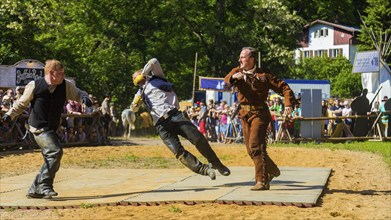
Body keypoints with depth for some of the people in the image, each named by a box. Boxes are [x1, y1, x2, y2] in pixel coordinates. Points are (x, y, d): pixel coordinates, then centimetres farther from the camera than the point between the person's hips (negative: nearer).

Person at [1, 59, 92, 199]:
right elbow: (21, 103, 4)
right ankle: (45, 186, -18)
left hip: (52, 129, 7)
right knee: (56, 151, -25)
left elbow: (77, 93, 10)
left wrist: (84, 97, -14)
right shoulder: (34, 86, -8)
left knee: (52, 162, 9)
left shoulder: (65, 85, 0)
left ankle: (34, 191, 20)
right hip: (39, 128, -7)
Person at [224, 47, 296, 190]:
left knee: (255, 145, -17)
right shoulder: (237, 72, 8)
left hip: (259, 113, -6)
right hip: (245, 114, 6)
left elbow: (283, 87, -2)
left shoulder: (263, 75, -2)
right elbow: (227, 81, -13)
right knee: (250, 148, 12)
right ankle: (271, 170, 32)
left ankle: (262, 181, -15)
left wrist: (289, 104, -16)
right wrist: (234, 77, -36)